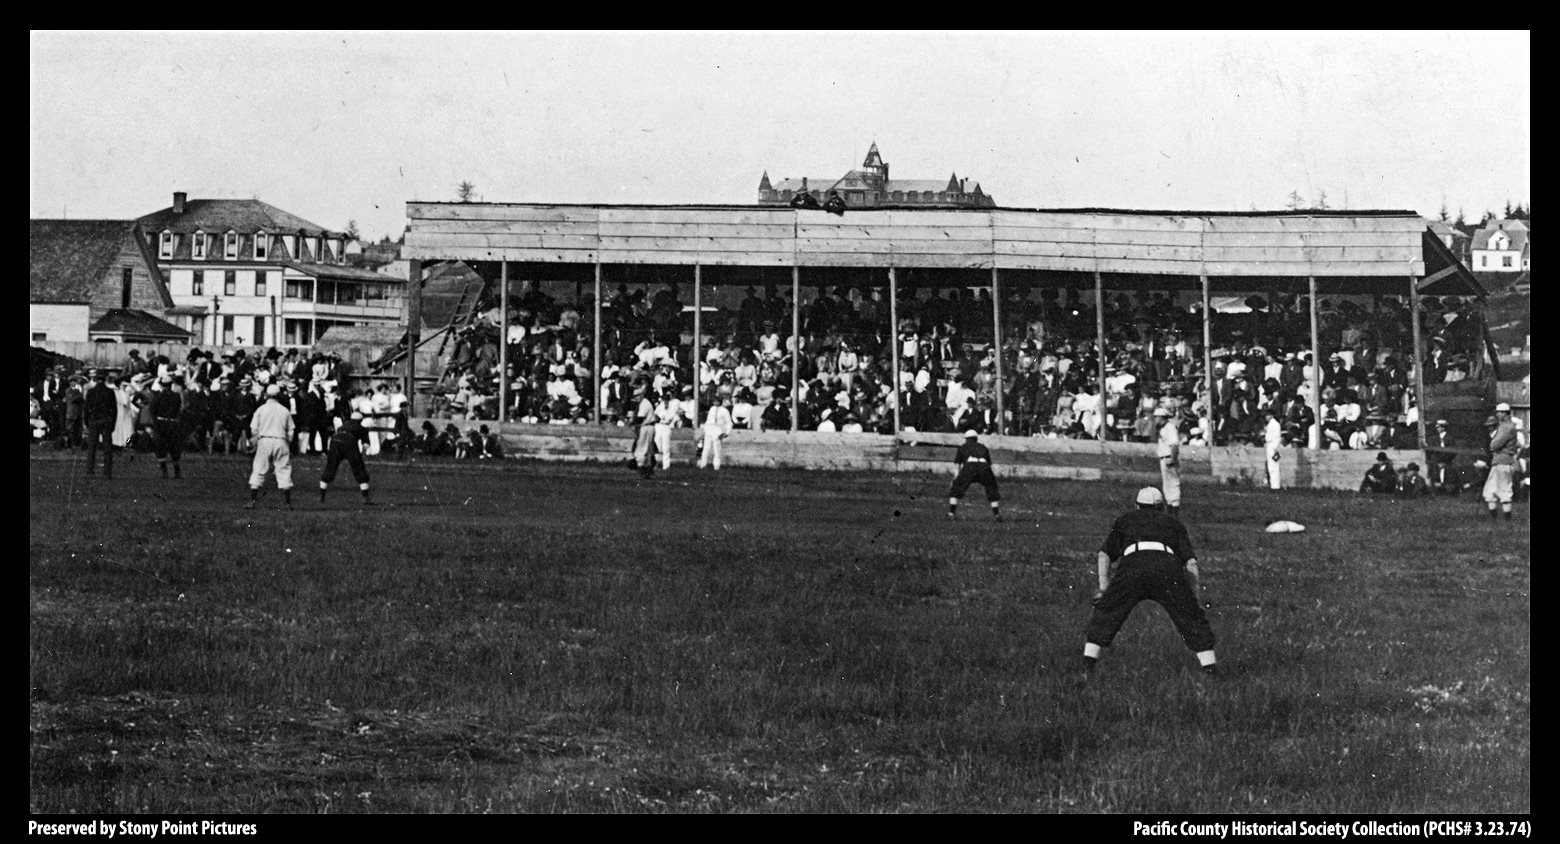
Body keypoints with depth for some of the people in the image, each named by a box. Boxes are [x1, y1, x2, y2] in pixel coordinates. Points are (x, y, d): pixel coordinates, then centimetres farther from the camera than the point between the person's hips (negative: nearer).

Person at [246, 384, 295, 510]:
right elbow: (290, 432, 5)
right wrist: (288, 445, 15)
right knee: (284, 471, 4)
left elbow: (254, 429, 1)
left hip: (264, 441, 0)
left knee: (258, 472, 4)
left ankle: (252, 501, 0)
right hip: (281, 441, 0)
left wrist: (255, 443, 14)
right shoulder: (285, 411, 5)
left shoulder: (261, 409, 3)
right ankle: (287, 502, 0)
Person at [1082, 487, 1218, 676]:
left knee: (1106, 612, 15)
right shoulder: (1173, 523, 34)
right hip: (1168, 565, 0)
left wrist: (1104, 588, 25)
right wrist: (1196, 598, 25)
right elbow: (1191, 563, 21)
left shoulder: (1125, 520, 35)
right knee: (1189, 615, 14)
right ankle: (1209, 664, 11)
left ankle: (1089, 661, 7)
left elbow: (1104, 556, 24)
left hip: (1133, 563, 0)